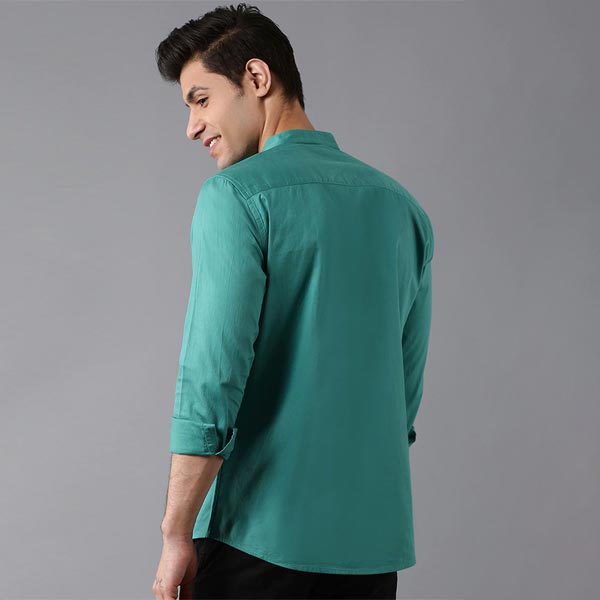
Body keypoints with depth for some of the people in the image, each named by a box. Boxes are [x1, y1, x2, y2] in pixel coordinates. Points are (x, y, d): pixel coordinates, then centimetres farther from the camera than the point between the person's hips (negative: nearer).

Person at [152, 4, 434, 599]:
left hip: (262, 538, -6)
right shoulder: (402, 206, 10)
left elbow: (212, 377, -16)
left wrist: (176, 534, -10)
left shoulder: (239, 194, -9)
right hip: (375, 540, 6)